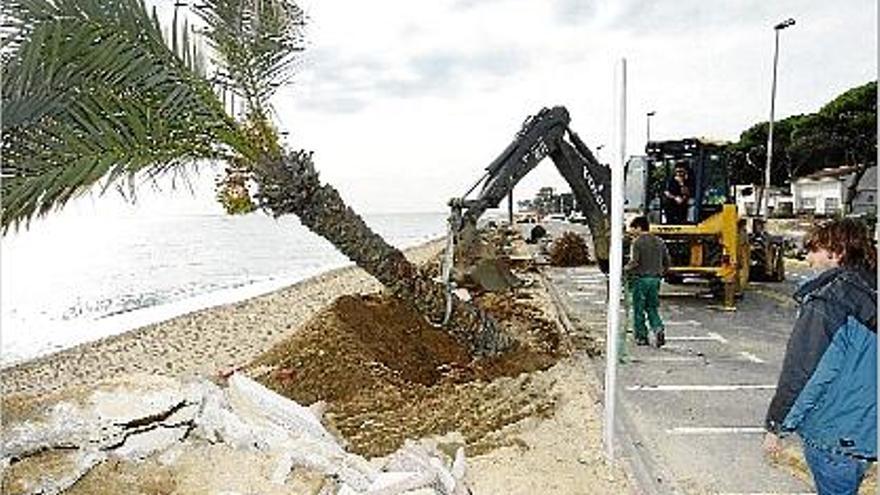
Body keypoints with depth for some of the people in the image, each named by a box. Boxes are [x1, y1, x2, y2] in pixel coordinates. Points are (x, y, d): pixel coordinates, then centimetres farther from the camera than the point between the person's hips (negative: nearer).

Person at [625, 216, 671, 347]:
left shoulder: (637, 242, -10)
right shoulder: (659, 241, 9)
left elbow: (634, 262, -19)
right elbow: (667, 262, 10)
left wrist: (625, 269, -1)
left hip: (640, 278, -5)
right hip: (655, 279, 6)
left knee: (639, 310, 5)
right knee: (652, 308, 15)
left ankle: (641, 337, 8)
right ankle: (658, 329, -7)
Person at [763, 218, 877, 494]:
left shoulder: (826, 302, -19)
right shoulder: (870, 297, 3)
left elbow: (800, 372, -18)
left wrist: (775, 425, -9)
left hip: (831, 433, -7)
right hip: (866, 434, 7)